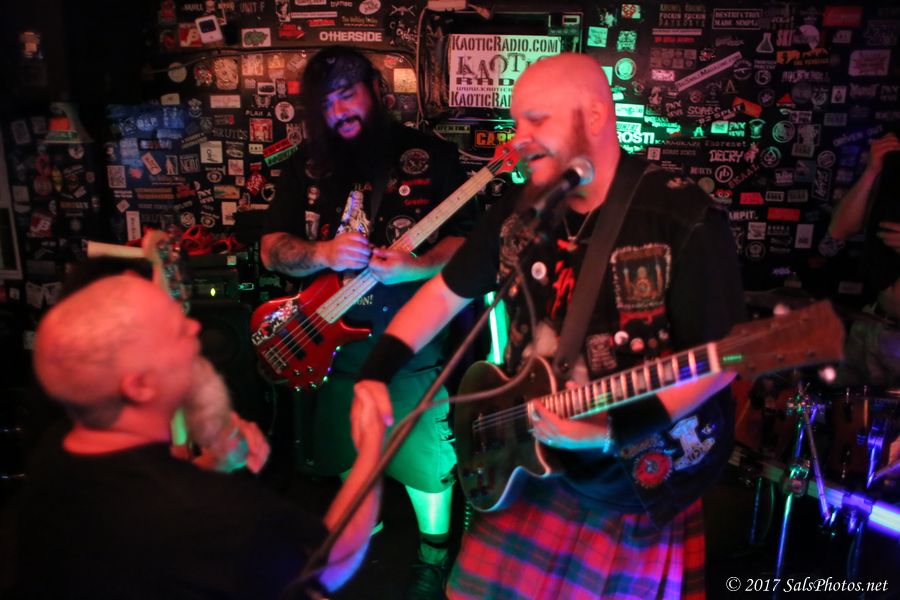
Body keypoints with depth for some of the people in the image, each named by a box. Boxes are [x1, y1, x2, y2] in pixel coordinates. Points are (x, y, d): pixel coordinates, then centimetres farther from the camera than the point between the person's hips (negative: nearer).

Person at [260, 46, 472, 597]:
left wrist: (412, 268, -29)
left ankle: (434, 554, 35)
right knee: (348, 457, 20)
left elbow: (463, 240, -9)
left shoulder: (431, 156, -5)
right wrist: (322, 254, -21)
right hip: (333, 341, 4)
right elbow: (272, 249, 0)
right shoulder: (308, 167, 5)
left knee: (426, 459, 8)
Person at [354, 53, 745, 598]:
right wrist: (374, 375, -4)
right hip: (537, 464, 5)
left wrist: (612, 432, -29)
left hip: (642, 486, -4)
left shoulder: (685, 220, -19)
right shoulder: (520, 212, -2)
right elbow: (446, 292, 6)